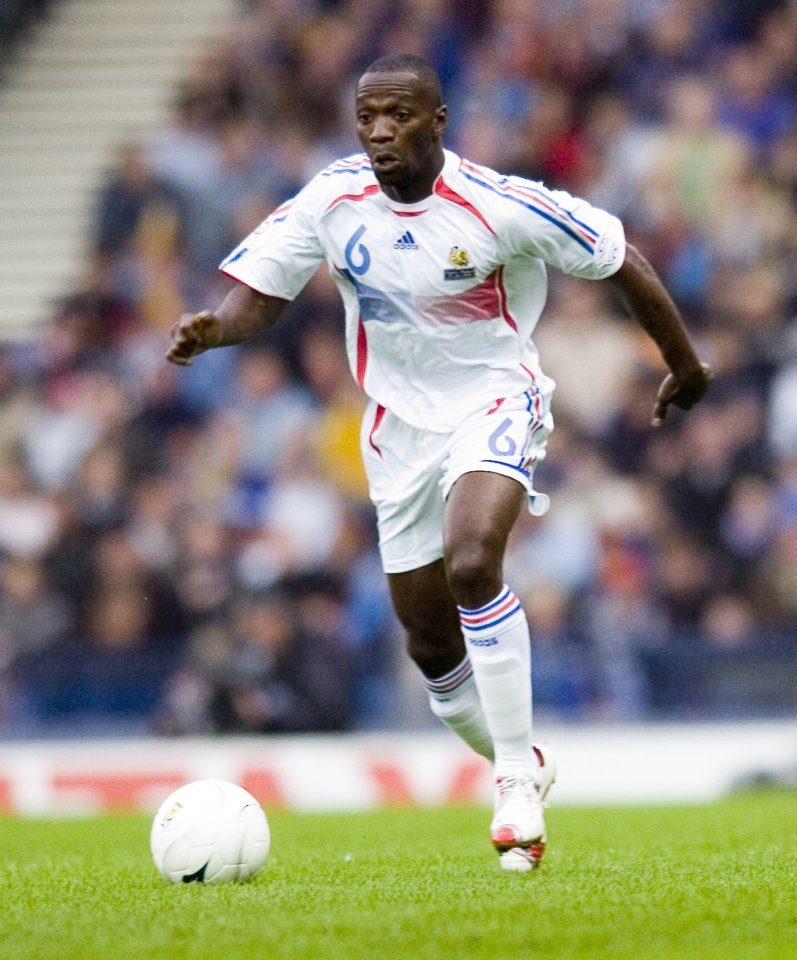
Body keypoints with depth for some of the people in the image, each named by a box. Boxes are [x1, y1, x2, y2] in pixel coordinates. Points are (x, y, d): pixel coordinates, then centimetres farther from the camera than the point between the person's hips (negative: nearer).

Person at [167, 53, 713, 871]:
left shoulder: (497, 206, -20)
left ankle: (521, 781, -21)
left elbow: (620, 262, -8)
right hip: (398, 426, 5)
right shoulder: (332, 201, -11)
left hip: (495, 404, -5)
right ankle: (519, 773, 33)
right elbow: (260, 295, -7)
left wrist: (684, 365, 3)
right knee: (431, 644, 8)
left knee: (471, 564, -31)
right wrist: (214, 329, -31)